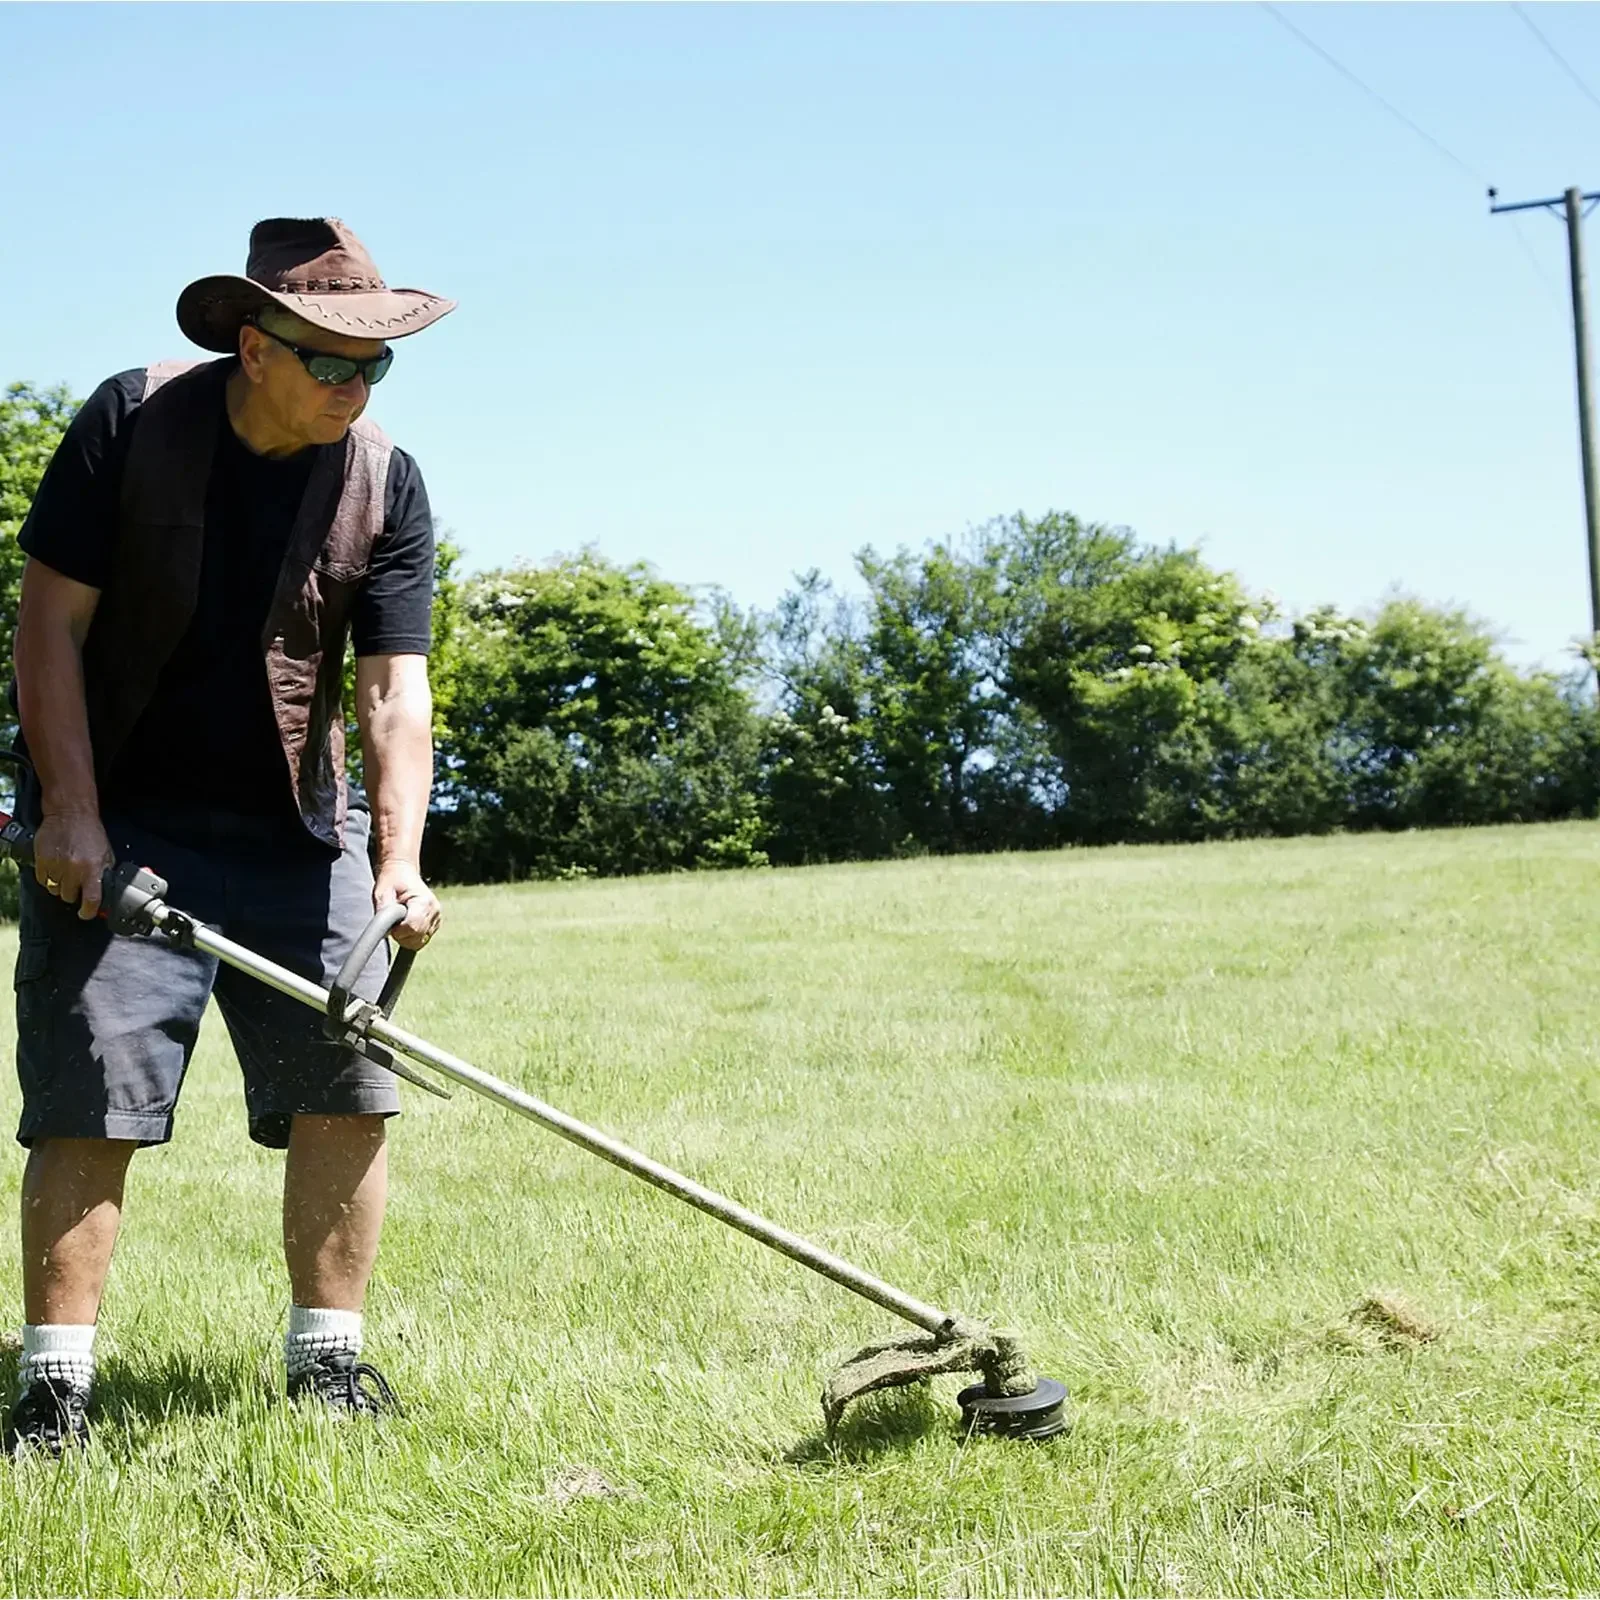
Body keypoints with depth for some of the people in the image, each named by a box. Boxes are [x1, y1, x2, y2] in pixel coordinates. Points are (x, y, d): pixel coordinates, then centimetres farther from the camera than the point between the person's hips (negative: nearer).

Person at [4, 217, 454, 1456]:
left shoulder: (385, 483, -3)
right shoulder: (131, 422, -8)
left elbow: (396, 689, -7)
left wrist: (400, 860, -21)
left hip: (300, 835, 3)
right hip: (119, 827, -3)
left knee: (349, 1090, -1)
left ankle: (328, 1360, 11)